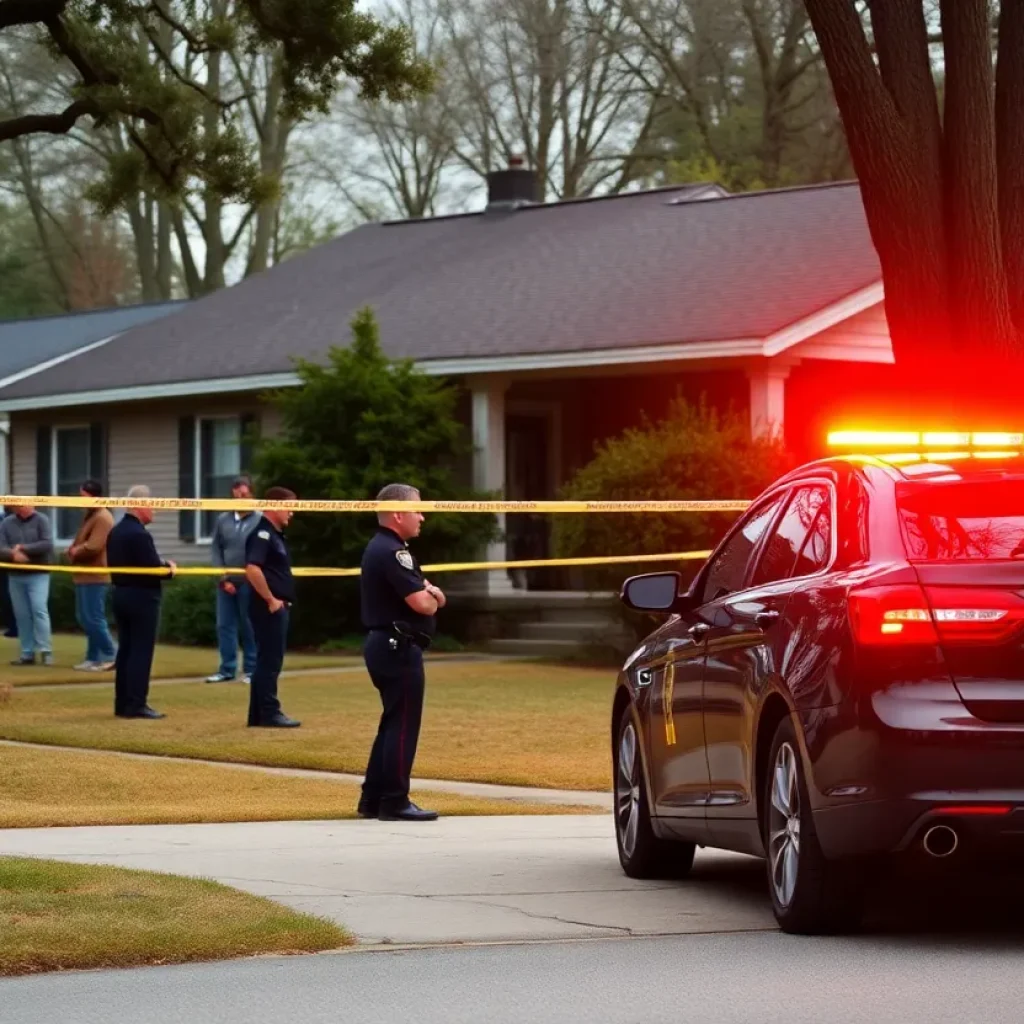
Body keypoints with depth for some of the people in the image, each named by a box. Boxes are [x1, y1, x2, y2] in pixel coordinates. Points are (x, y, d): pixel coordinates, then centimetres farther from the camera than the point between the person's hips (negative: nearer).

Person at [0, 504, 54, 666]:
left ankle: (45, 650, -13)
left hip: (38, 575, -3)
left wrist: (23, 548, -15)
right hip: (15, 576, 3)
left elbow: (47, 544, -14)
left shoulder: (41, 520, -2)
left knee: (39, 610, -14)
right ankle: (27, 654, 9)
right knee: (22, 615, 5)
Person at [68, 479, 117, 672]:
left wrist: (75, 551, -7)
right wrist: (73, 549, 0)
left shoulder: (102, 518, -16)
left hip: (95, 576, -11)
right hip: (85, 575, 11)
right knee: (85, 618, 13)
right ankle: (94, 657, 17)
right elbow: (80, 542, 22)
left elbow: (92, 548, -24)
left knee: (93, 618, -10)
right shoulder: (89, 515, 17)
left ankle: (109, 656, -5)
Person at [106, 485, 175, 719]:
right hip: (142, 597, -9)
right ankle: (136, 705, -6)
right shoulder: (139, 534, -19)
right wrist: (170, 569, -1)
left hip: (121, 594, 9)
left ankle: (123, 703, 14)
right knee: (141, 652, -5)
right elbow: (154, 568, -22)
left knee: (125, 650, 12)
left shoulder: (115, 532, 10)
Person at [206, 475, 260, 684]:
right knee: (224, 625, 5)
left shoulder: (260, 521, -6)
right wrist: (223, 577, 0)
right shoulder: (223, 520, 9)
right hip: (226, 583, 4)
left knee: (249, 627, 2)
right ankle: (227, 669, 12)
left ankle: (251, 670, 10)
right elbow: (215, 548, 9)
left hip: (249, 584, -4)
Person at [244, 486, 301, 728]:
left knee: (267, 661, 11)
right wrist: (271, 600, -21)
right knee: (270, 661, -6)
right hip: (269, 607, -10)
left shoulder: (275, 534, 17)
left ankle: (258, 715, 14)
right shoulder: (263, 534, -14)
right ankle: (269, 713, -3)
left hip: (278, 607, 10)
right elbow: (253, 569, -26)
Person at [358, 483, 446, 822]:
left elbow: (435, 598, 21)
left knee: (393, 724, 16)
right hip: (399, 648, -11)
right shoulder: (392, 552, -17)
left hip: (383, 645, 11)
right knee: (403, 726, -6)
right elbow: (423, 603, -22)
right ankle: (395, 802, -3)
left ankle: (372, 799, 19)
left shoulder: (380, 549, 17)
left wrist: (429, 592, -3)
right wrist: (430, 596, 1)